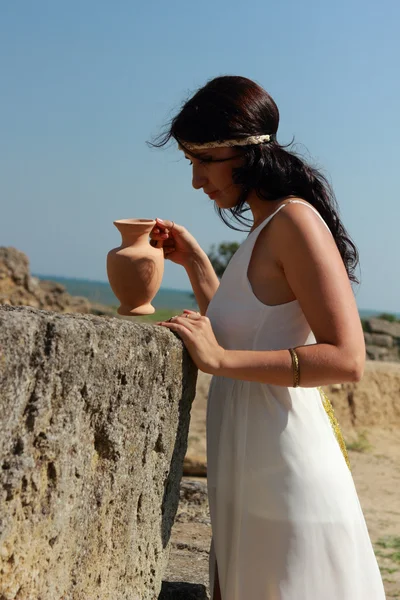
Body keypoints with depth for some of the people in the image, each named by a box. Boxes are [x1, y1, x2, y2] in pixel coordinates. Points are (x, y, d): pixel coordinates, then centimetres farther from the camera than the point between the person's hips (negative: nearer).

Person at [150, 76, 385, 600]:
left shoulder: (295, 222, -14)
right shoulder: (262, 230, 13)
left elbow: (347, 359, -22)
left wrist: (221, 358, -23)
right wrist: (194, 262, 17)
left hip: (286, 473, -9)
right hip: (248, 476, 9)